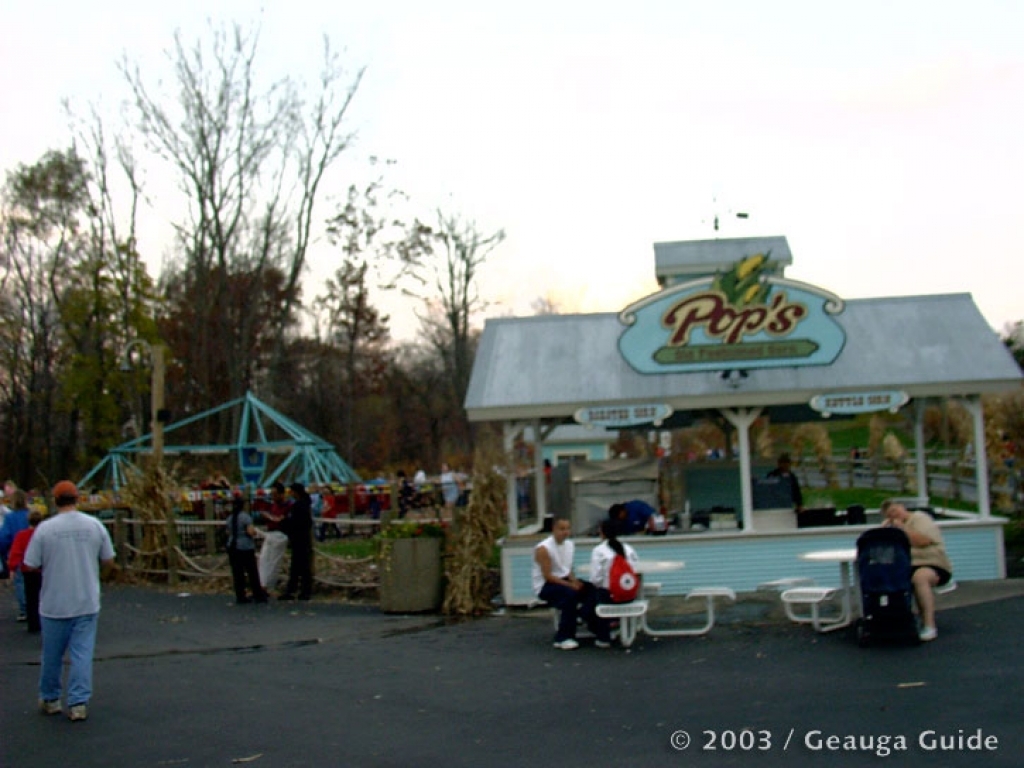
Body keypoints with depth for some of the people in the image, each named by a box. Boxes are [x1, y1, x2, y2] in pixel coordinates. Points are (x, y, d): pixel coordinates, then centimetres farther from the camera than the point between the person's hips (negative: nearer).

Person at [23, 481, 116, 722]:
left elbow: (30, 566, -8)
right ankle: (79, 704, 2)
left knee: (52, 655, 14)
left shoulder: (45, 528, -10)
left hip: (54, 604, -1)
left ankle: (50, 699, 28)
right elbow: (108, 562, 3)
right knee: (82, 653, 5)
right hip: (87, 603, 1)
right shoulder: (95, 525, -3)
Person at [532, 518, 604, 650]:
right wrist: (571, 585, -24)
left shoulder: (570, 544, 6)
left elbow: (568, 569, 13)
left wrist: (574, 581, -9)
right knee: (570, 593, -34)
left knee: (591, 589, -17)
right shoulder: (543, 548, -17)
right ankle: (563, 637, -26)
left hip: (564, 580, 7)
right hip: (545, 586, -7)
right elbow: (548, 576, -20)